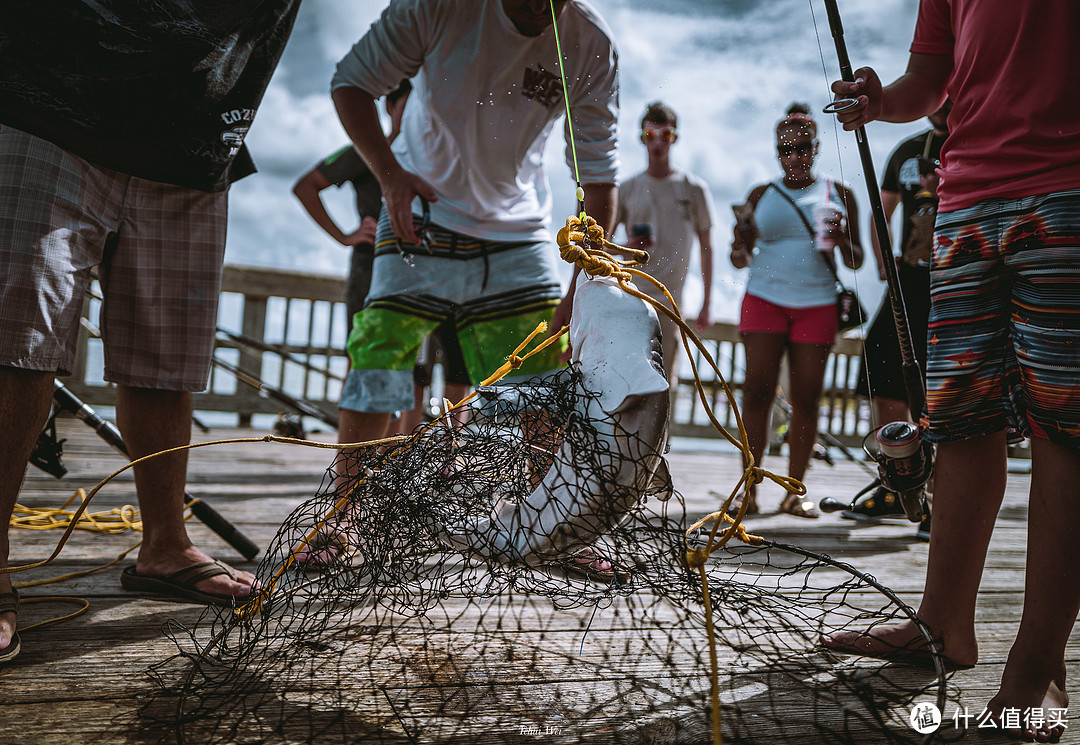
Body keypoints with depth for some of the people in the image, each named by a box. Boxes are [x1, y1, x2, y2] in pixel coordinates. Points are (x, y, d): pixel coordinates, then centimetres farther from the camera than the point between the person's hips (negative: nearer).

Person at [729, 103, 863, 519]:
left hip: (816, 304, 0)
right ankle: (749, 488, -6)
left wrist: (841, 241, -10)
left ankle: (795, 491, 5)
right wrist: (741, 246, -11)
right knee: (758, 392, -9)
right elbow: (740, 261, 12)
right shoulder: (761, 196, 11)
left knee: (806, 398, -2)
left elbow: (856, 262, 12)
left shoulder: (838, 195, 10)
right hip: (764, 299, 0)